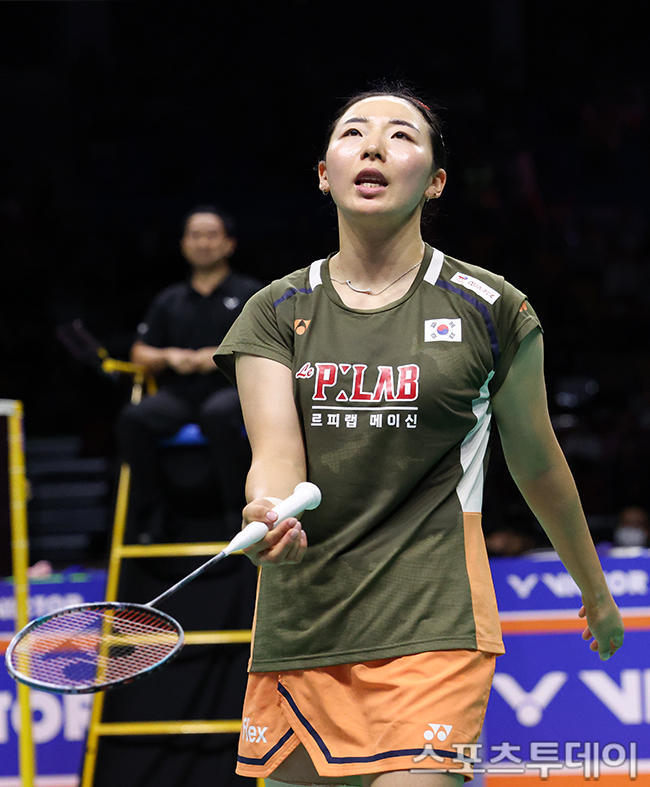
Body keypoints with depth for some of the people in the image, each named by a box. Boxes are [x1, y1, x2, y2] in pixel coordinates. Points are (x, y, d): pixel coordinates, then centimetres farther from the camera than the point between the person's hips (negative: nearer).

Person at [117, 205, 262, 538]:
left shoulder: (251, 293, 14)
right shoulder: (169, 301, 24)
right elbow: (139, 353, 20)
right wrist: (168, 357, -1)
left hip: (233, 388, -3)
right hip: (178, 393, 3)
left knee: (218, 415, -39)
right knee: (134, 418, -27)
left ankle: (238, 508, -27)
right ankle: (149, 509, -15)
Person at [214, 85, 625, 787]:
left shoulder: (490, 309, 1)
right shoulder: (274, 313, 6)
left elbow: (537, 465, 13)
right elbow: (276, 454, -5)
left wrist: (595, 592, 23)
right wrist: (268, 516, -28)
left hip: (434, 627, -3)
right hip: (298, 620, 3)